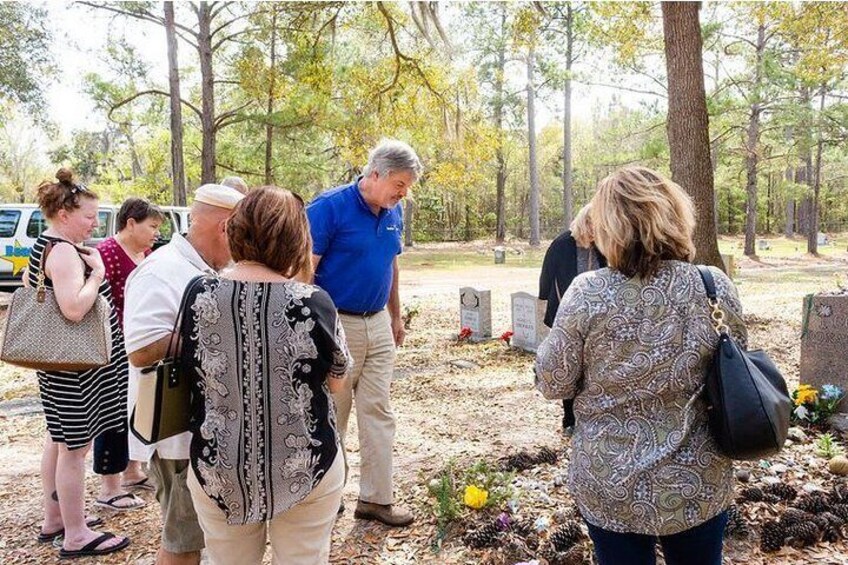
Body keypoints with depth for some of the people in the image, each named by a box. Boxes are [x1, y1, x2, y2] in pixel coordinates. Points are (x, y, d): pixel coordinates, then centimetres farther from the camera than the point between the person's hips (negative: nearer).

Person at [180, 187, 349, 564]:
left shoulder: (199, 296, -10)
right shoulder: (313, 302, -16)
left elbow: (190, 373, 6)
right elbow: (337, 382, -2)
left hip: (218, 469, 2)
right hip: (305, 468, -2)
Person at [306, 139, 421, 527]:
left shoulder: (393, 213, 5)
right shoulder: (329, 207, -15)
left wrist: (396, 316, 20)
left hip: (378, 325, 6)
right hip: (335, 326, -6)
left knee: (378, 413, 8)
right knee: (330, 415, 6)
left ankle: (377, 498, 19)